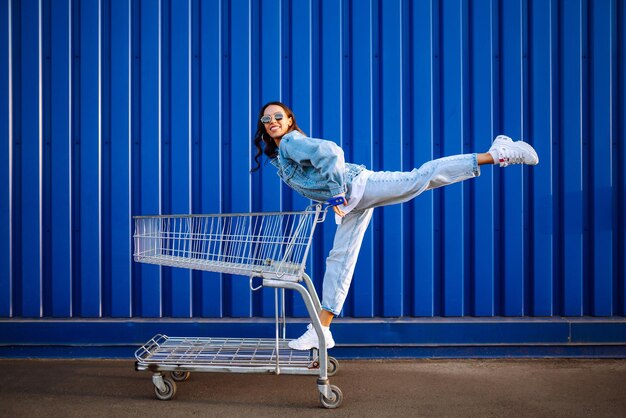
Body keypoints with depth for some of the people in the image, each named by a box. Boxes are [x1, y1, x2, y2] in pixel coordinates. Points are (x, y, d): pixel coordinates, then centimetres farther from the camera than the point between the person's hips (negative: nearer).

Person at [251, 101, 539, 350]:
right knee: (339, 259, 7)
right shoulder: (278, 156, 22)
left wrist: (337, 193, -21)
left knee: (419, 178, -23)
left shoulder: (291, 142, -7)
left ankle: (496, 154, -24)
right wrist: (319, 199, 27)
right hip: (351, 204, 9)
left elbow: (329, 152, -24)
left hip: (357, 186, -9)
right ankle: (322, 330, 10)